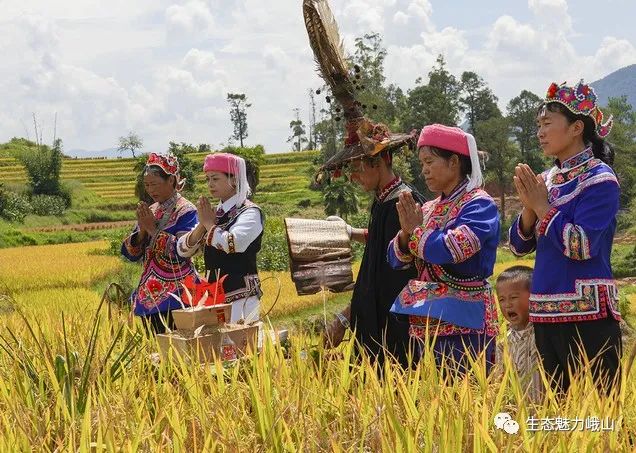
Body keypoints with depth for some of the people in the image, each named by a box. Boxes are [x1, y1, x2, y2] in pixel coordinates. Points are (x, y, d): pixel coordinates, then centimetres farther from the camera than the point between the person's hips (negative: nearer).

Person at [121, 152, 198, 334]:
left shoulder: (186, 211, -6)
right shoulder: (150, 211, 13)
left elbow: (181, 251, -20)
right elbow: (130, 253, 11)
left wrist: (153, 229, -13)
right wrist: (142, 229, -6)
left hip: (175, 296, -7)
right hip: (149, 296, 7)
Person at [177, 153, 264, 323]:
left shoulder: (250, 212, -5)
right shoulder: (214, 212, 13)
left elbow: (233, 244, -24)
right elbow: (183, 250, 10)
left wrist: (209, 223, -8)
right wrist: (202, 224, -6)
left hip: (240, 298, -6)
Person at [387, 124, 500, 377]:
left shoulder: (479, 205, -8)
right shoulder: (429, 209, 13)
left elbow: (452, 249, -24)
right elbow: (397, 261, 13)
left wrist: (416, 231, -7)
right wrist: (405, 234, -8)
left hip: (463, 324, -7)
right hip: (427, 323, 7)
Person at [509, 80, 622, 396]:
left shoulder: (599, 179, -8)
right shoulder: (547, 179, 12)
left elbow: (581, 246, -19)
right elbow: (519, 246, 11)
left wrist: (542, 205, -11)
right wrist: (529, 207, -6)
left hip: (587, 314, -7)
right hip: (546, 312, 8)